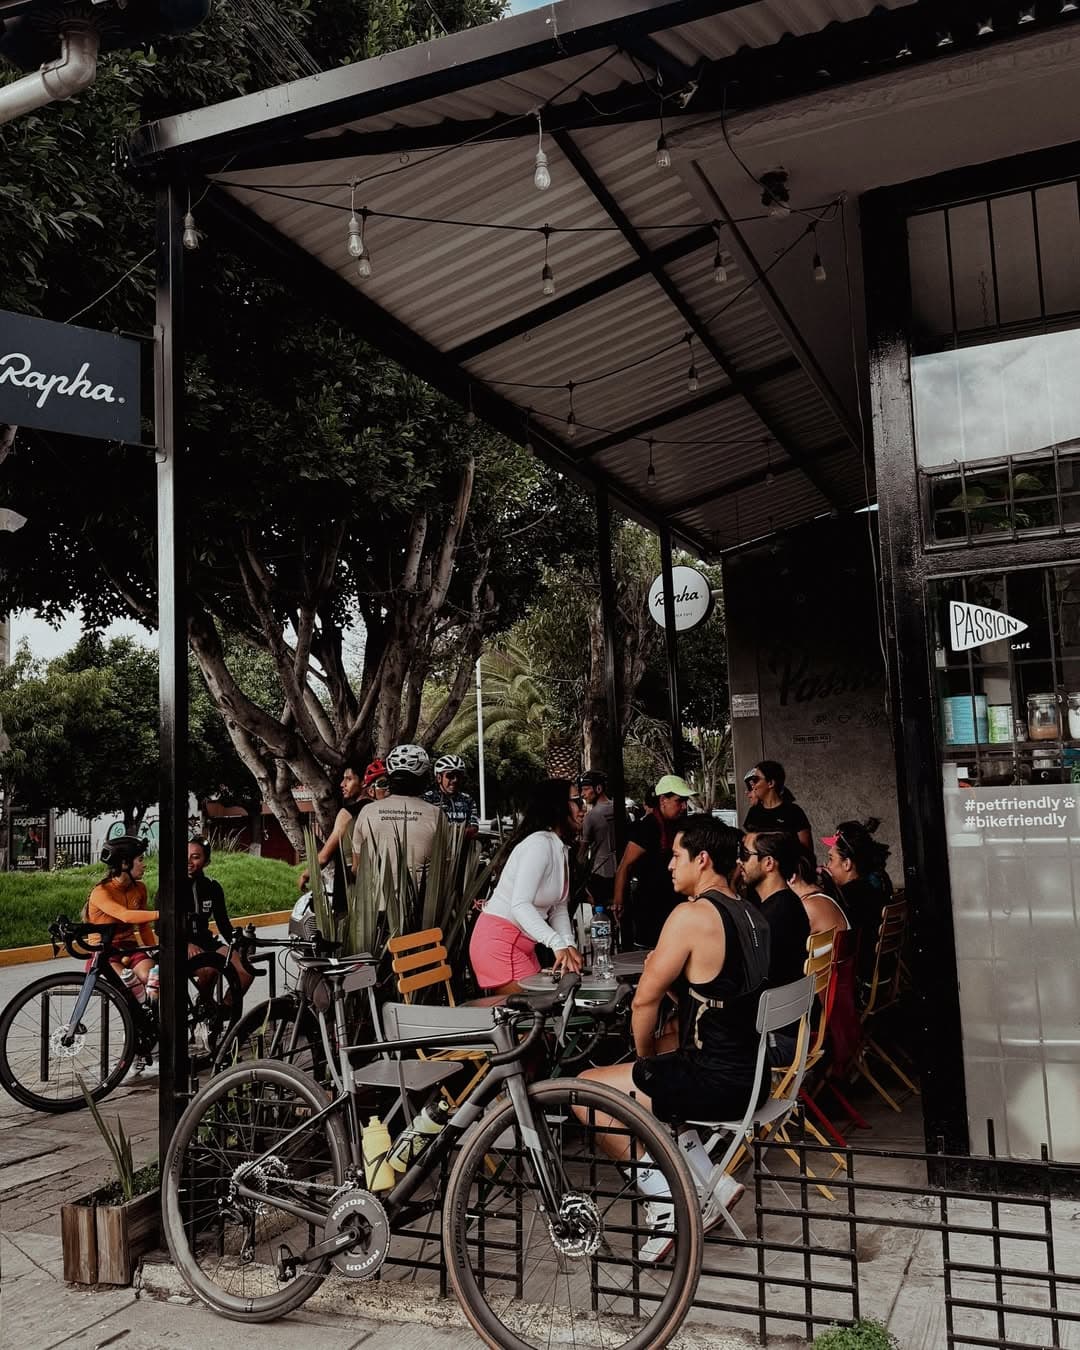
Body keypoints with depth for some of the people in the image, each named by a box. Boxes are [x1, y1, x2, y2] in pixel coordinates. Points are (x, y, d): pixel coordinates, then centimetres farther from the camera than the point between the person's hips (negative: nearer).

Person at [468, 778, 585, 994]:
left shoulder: (561, 848, 10)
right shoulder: (539, 844, -20)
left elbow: (559, 908, 8)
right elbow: (520, 904, -31)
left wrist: (568, 944, -9)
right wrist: (558, 944, -38)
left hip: (523, 944, 10)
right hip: (499, 942, -10)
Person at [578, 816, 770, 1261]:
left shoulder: (692, 915, -19)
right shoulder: (751, 914, 8)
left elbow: (645, 998, -14)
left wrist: (644, 1056, 2)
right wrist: (665, 972, 5)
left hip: (713, 1083, -8)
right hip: (752, 1075, 8)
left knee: (583, 1090, 2)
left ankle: (664, 1195, 1)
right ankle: (714, 1186, 20)